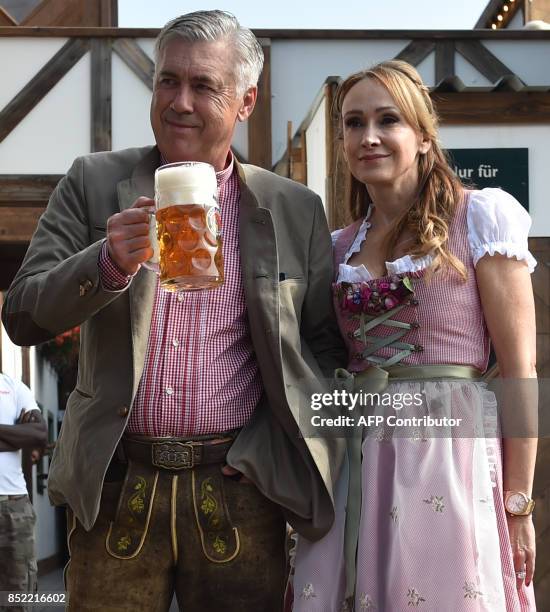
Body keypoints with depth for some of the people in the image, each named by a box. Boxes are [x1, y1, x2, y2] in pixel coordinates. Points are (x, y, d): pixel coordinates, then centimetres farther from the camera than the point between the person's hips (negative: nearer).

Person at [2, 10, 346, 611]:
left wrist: (280, 446, -2)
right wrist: (111, 261, -20)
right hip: (115, 490, 0)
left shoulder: (295, 210, 5)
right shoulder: (94, 183, 4)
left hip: (239, 494, 0)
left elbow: (325, 341, 12)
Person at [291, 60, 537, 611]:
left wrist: (519, 503, -10)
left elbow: (519, 370, -5)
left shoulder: (479, 216, -2)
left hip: (451, 452, -4)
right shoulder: (339, 247, 13)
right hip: (355, 460, 5)